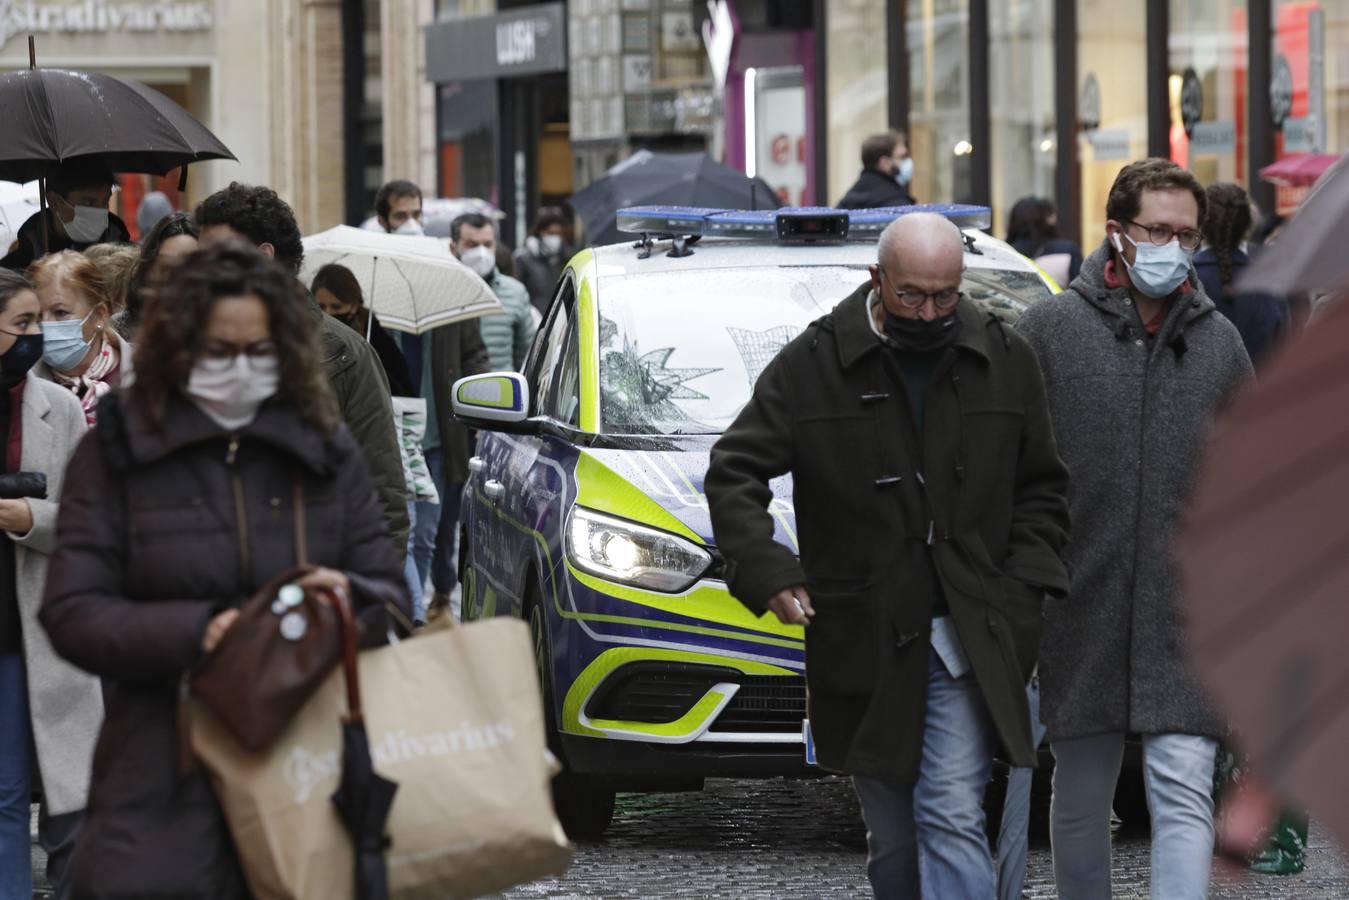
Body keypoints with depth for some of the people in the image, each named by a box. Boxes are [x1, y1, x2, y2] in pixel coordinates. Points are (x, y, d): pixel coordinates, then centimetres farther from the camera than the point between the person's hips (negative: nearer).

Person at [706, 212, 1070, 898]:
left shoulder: (1005, 361, 6)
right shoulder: (812, 365, -1)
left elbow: (1043, 487, 15)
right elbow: (734, 474, 1)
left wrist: (1022, 585, 0)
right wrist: (766, 571, -14)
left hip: (968, 640, 0)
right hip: (863, 643, 1)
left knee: (952, 816, -14)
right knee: (893, 841, 8)